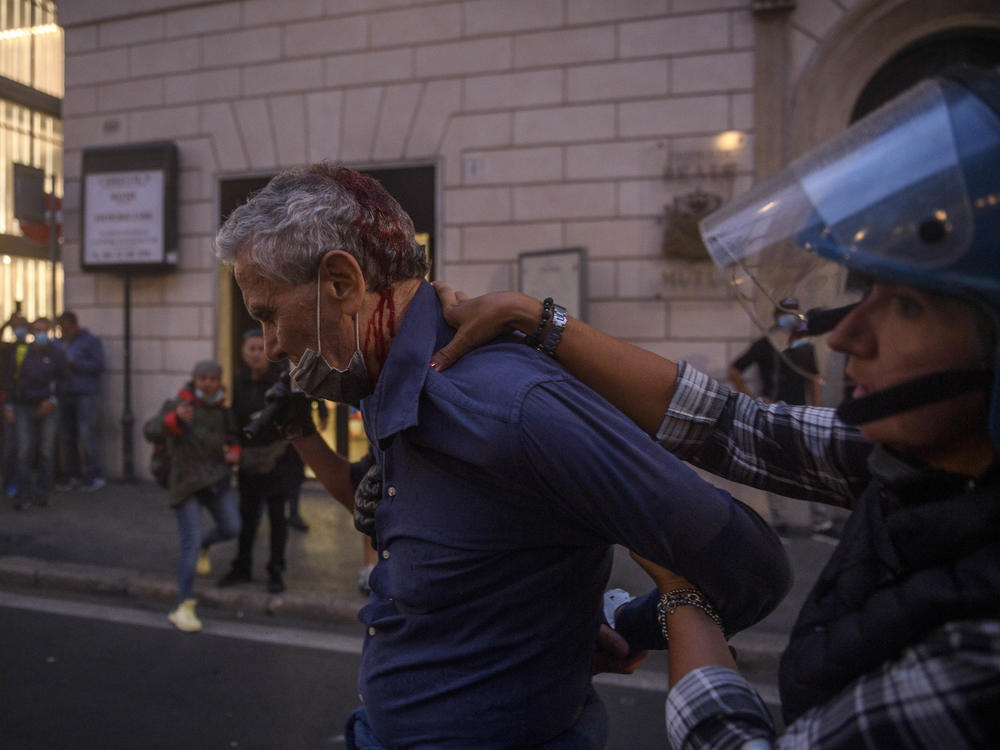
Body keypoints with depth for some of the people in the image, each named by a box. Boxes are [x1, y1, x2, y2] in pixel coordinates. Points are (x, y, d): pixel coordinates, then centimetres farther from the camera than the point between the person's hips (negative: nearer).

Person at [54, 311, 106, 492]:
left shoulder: (91, 341, 0)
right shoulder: (60, 343, 17)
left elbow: (99, 365, -9)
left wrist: (73, 363, -12)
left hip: (85, 394, -6)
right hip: (65, 395, 6)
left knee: (87, 434, -9)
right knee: (67, 436, 7)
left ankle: (94, 476, -4)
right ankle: (71, 475, 15)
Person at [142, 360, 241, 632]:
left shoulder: (222, 411, 7)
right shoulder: (177, 405, -7)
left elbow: (233, 436, 21)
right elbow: (150, 432, -18)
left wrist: (234, 452, -2)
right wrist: (175, 419, -36)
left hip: (216, 479, 5)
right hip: (186, 482, -5)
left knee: (231, 528, -1)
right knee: (190, 543, -9)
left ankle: (203, 545, 34)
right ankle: (184, 607, -1)